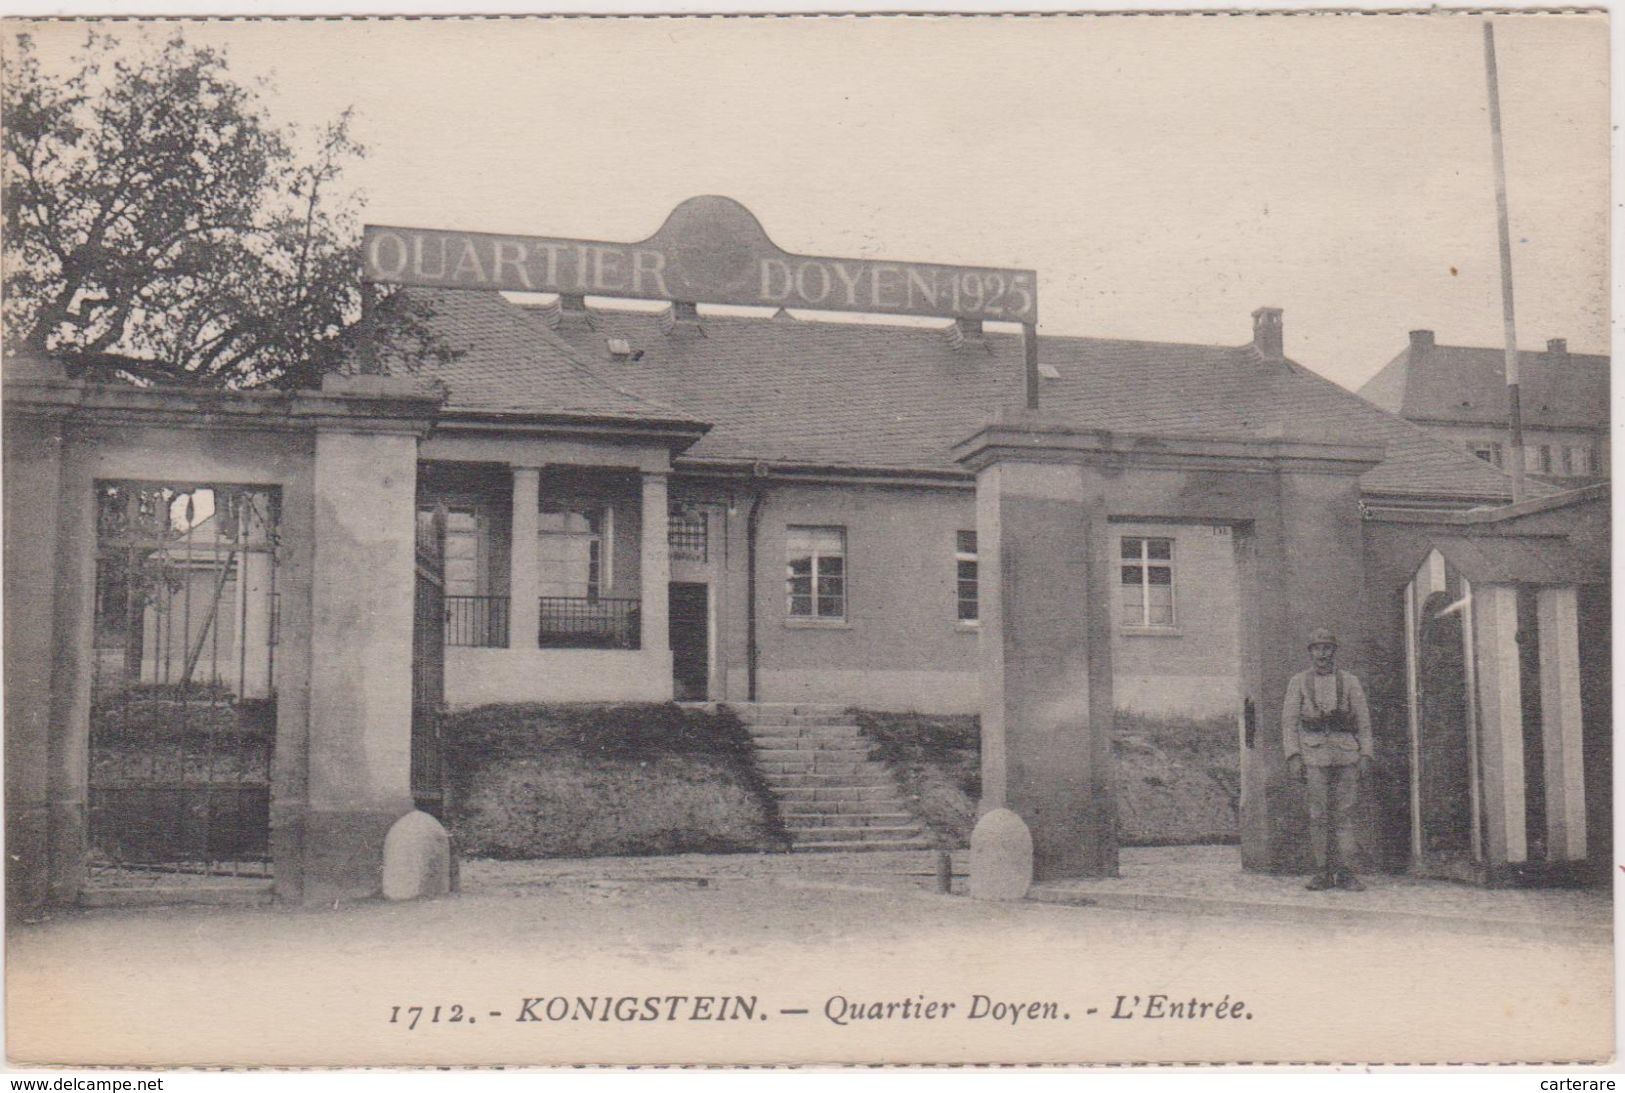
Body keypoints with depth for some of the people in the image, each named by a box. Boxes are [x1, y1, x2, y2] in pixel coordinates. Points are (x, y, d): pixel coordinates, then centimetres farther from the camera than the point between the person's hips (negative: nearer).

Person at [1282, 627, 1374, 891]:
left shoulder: (1350, 681, 10)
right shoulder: (1298, 682, 8)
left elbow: (1364, 721, 9)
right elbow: (1289, 721, 4)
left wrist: (1366, 755, -1)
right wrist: (1293, 756, -6)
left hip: (1347, 754, 1)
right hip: (1315, 755, -1)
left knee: (1344, 813, 0)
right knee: (1319, 814, -3)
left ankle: (1345, 872, 3)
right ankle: (1323, 873, 3)